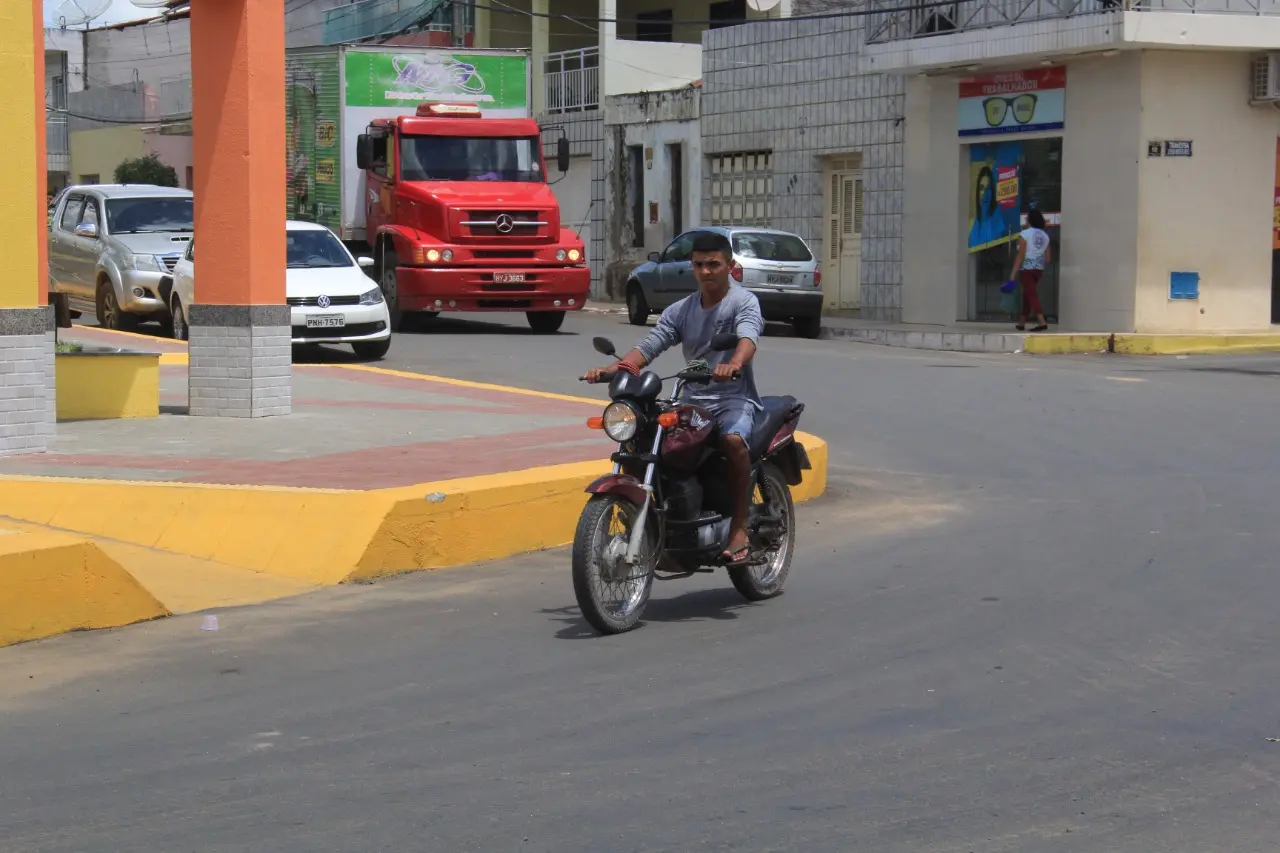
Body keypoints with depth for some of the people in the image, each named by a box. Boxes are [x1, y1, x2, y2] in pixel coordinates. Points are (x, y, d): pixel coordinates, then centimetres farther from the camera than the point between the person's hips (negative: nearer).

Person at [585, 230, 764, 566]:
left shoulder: (743, 301, -1)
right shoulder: (681, 311, 15)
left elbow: (748, 337, -23)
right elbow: (649, 346, 5)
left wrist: (733, 365, -46)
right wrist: (612, 368, -15)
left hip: (734, 397, -5)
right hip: (692, 400, 5)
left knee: (733, 439, -37)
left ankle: (739, 528, -27)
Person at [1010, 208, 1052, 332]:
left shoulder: (1025, 234, -10)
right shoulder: (1045, 236, 9)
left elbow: (1020, 255, -14)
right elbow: (1048, 258, 8)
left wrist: (1013, 273, -13)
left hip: (1026, 268, -7)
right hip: (1039, 269, 7)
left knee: (1032, 295, -8)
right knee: (1027, 294, 17)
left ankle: (1042, 322, -20)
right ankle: (1021, 322, 23)